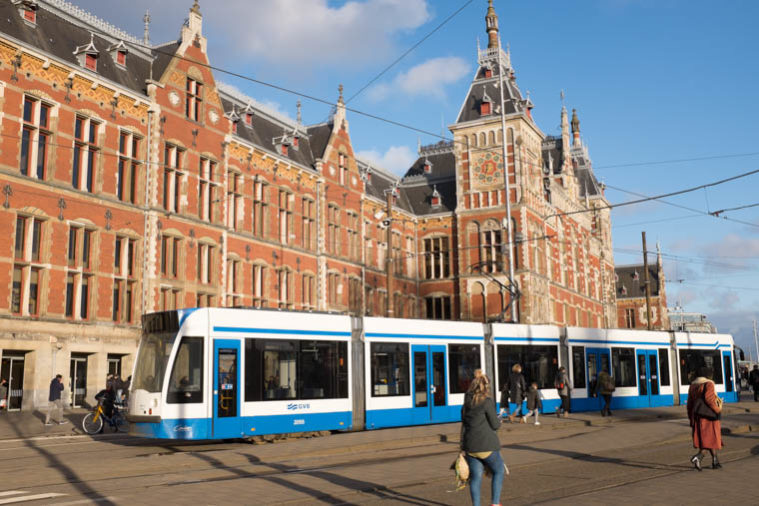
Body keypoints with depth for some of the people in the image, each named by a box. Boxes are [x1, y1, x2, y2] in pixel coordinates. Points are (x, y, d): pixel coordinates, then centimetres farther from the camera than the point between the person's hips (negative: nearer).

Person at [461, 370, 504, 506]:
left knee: (475, 476, 11)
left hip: (470, 446, 5)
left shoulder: (467, 403, 9)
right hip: (486, 445, -5)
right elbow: (495, 424, -8)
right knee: (498, 471, 13)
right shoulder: (487, 402, -11)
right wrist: (498, 421, 13)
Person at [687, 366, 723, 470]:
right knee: (711, 439, 1)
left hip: (697, 416, 6)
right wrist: (717, 409, -15)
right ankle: (697, 457, -18)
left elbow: (690, 404, 9)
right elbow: (708, 398, -26)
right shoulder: (709, 384, -10)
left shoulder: (692, 386, 9)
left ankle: (715, 462, 19)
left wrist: (691, 420, 13)